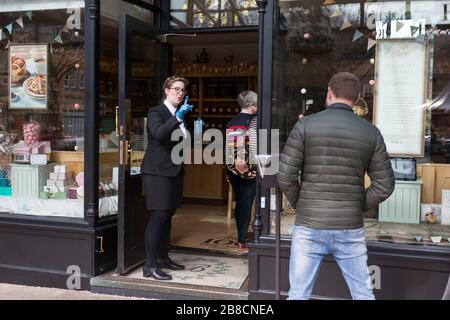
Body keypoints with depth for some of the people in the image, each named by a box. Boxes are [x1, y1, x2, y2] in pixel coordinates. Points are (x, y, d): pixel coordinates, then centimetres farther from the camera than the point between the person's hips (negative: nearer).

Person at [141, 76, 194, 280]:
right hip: (158, 171, -8)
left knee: (167, 215, 12)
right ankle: (150, 265, -6)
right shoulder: (156, 112, -7)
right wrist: (178, 117, -33)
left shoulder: (179, 115, 17)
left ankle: (163, 258, 21)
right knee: (158, 216, -10)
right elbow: (159, 133, -27)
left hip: (174, 171, 8)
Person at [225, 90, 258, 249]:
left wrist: (233, 163, 13)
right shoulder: (254, 120, -7)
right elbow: (255, 144, -11)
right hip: (249, 168, -6)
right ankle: (242, 240, 3)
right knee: (246, 202, 0)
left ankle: (241, 237, 22)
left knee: (239, 202, 14)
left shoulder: (232, 122, 8)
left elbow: (228, 144, 8)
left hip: (233, 167, 6)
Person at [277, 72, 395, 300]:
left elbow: (285, 176, -9)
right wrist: (357, 208, 13)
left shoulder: (306, 125, -5)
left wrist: (299, 205, 7)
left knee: (298, 294, 11)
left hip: (309, 227, -2)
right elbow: (384, 185, 2)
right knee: (363, 294, 18)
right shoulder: (371, 133, 2)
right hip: (351, 229, 2)